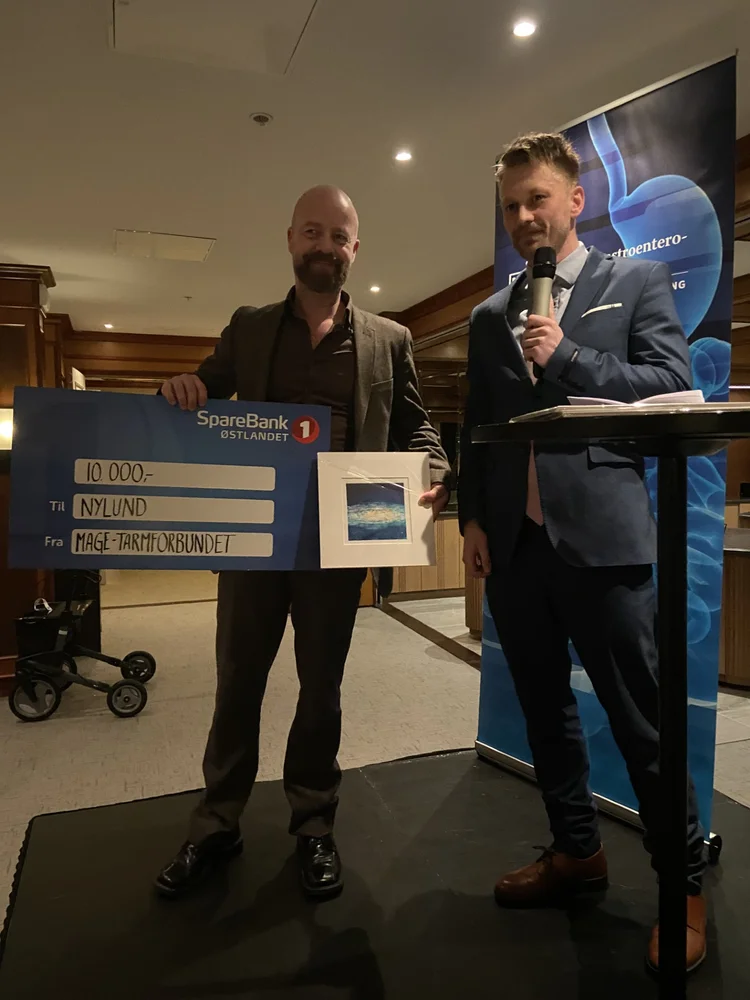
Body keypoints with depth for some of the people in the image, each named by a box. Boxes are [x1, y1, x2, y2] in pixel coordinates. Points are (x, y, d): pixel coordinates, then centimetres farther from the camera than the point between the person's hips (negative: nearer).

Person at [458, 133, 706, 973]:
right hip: (512, 538, 5)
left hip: (600, 531, -4)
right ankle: (576, 850, 31)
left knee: (641, 715, 1)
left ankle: (684, 882, 21)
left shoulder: (637, 281, 7)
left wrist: (566, 358, -12)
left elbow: (674, 387, -4)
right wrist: (470, 518, 5)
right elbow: (475, 428, 15)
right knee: (544, 706, 14)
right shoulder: (489, 316, 17)